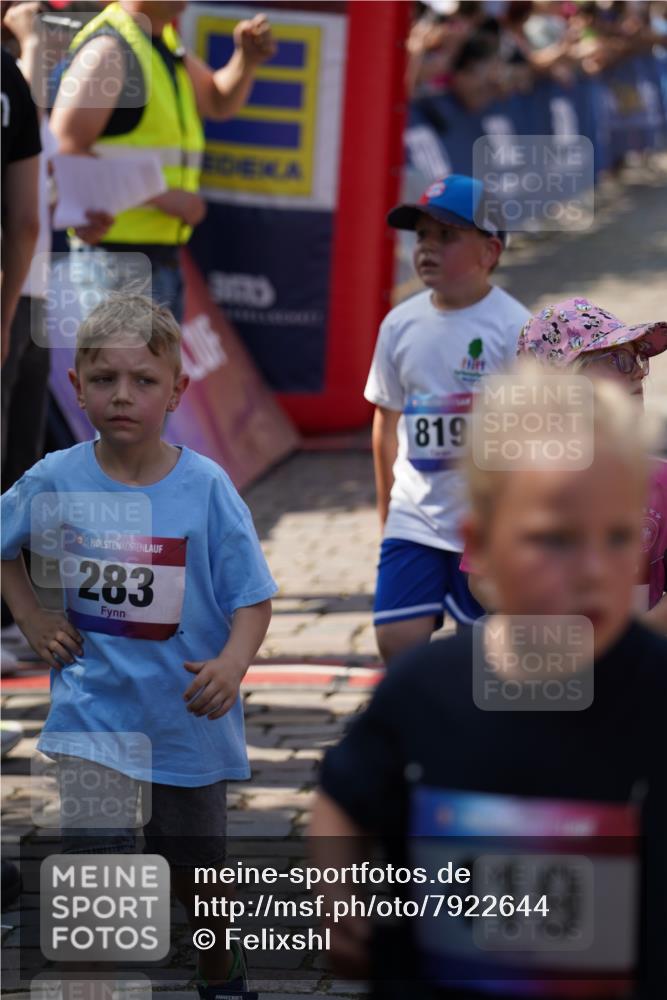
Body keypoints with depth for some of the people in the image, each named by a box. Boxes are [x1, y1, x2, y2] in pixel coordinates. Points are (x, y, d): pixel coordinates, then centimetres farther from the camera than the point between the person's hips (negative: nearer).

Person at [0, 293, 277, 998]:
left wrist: (232, 664, -27)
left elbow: (252, 599, -9)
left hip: (186, 715, 0)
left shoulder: (206, 488, -13)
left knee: (196, 872, 19)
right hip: (93, 711, 0)